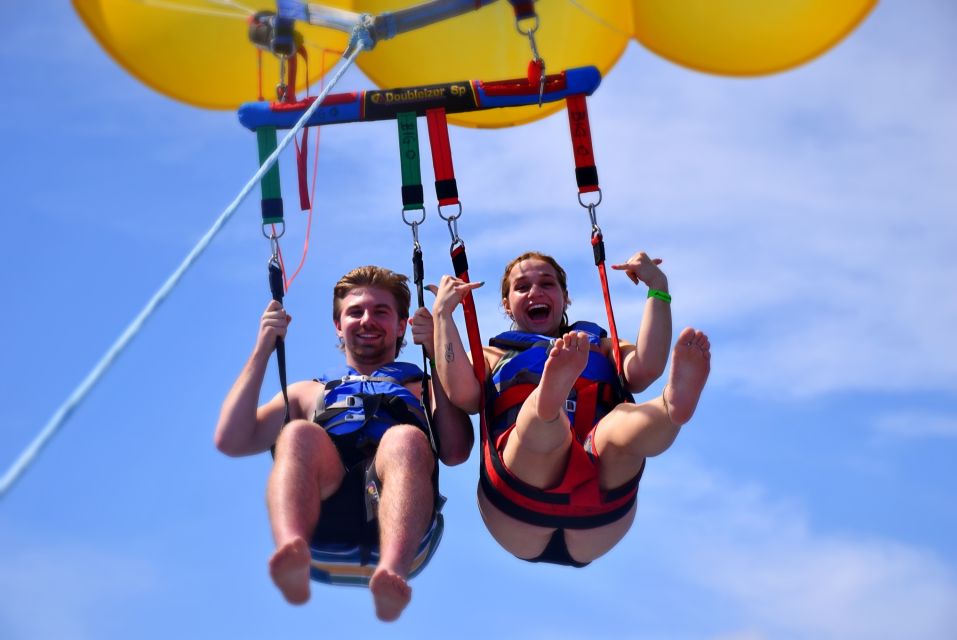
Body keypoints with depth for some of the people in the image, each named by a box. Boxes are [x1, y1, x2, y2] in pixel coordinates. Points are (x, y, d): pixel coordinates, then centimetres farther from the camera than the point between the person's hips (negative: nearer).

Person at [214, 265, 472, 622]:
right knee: (299, 434, -30)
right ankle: (294, 557, -56)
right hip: (322, 508, 1)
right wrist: (263, 350, 17)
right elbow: (231, 442, 19)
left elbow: (455, 452, 9)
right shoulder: (308, 393, 36)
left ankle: (392, 574, -59)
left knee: (406, 439, -33)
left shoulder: (424, 388, 32)